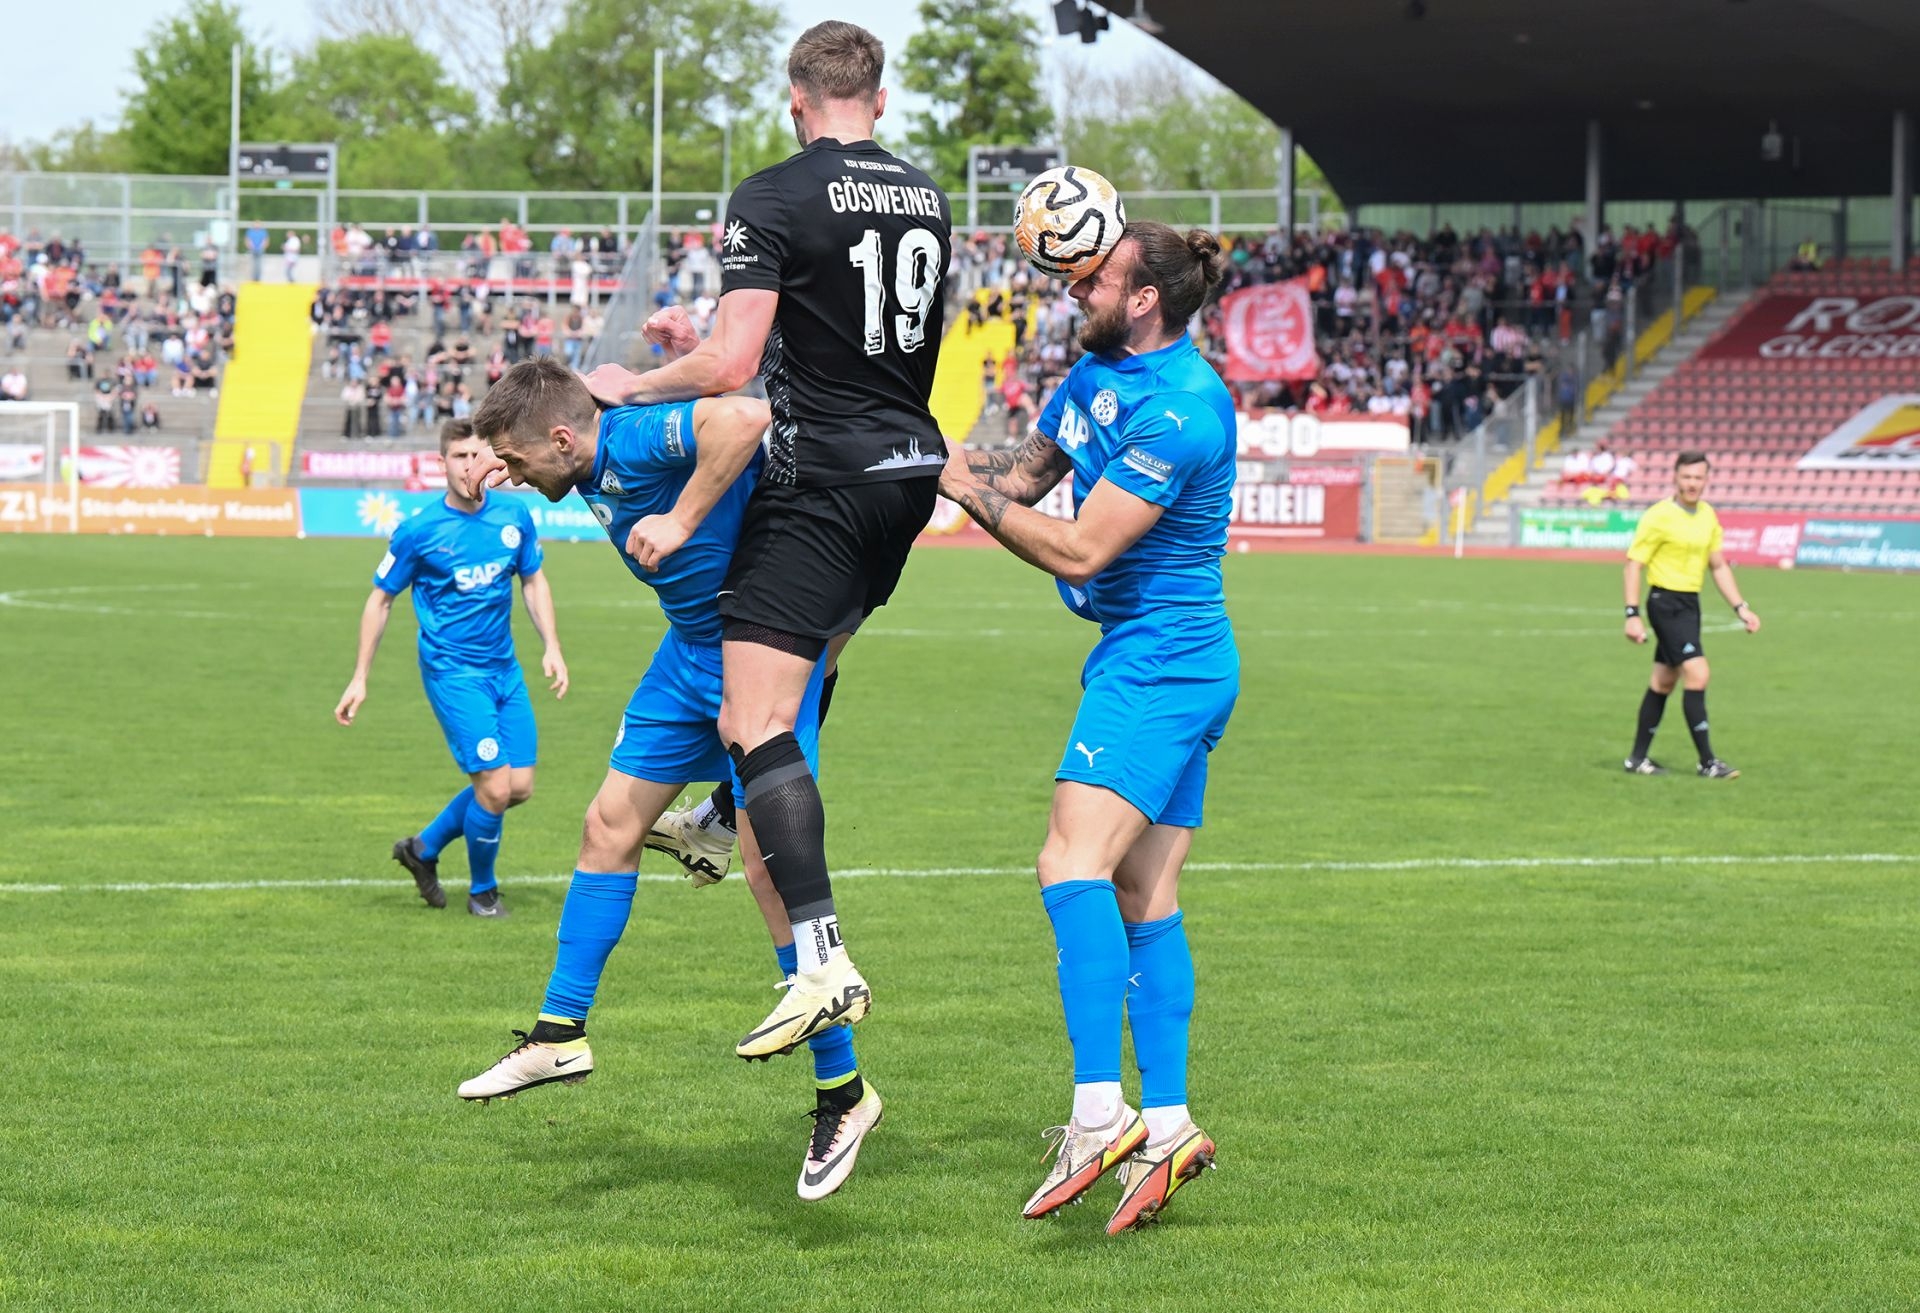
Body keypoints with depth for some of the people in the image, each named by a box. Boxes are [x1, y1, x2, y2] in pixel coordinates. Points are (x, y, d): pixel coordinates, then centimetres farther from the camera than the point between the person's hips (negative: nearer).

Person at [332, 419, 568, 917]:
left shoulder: (514, 516, 1)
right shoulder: (418, 531, -10)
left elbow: (534, 581, 15)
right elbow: (380, 600, 1)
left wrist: (551, 647, 3)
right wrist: (359, 679, 0)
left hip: (505, 670, 6)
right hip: (453, 673, -6)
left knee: (520, 788, 5)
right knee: (495, 787, -13)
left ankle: (424, 847, 26)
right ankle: (482, 890, 12)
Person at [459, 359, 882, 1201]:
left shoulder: (636, 439, -24)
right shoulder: (597, 472, 5)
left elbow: (744, 417, -42)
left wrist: (678, 520, -37)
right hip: (691, 650, 10)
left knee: (770, 862, -11)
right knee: (611, 824, 10)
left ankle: (842, 1094, -1)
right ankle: (560, 1035, 22)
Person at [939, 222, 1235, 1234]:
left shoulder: (1180, 409, -20)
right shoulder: (1100, 370, 10)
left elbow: (1079, 550, -20)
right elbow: (1029, 471, 18)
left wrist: (965, 489, -12)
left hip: (1157, 661, -11)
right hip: (1164, 662, 11)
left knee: (1074, 864, -22)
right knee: (1144, 899, 8)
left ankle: (1100, 1111, -29)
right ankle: (1166, 1125, 8)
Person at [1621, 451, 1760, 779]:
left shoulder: (1708, 516, 10)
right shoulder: (1659, 517, -13)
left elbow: (1719, 566, 18)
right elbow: (1634, 564, -11)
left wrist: (1740, 608, 11)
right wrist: (1632, 615, -17)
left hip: (1689, 604, 8)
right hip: (1666, 602, -8)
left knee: (1663, 682, 13)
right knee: (1697, 675, -15)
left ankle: (1638, 758, 22)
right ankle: (1707, 763, -13)